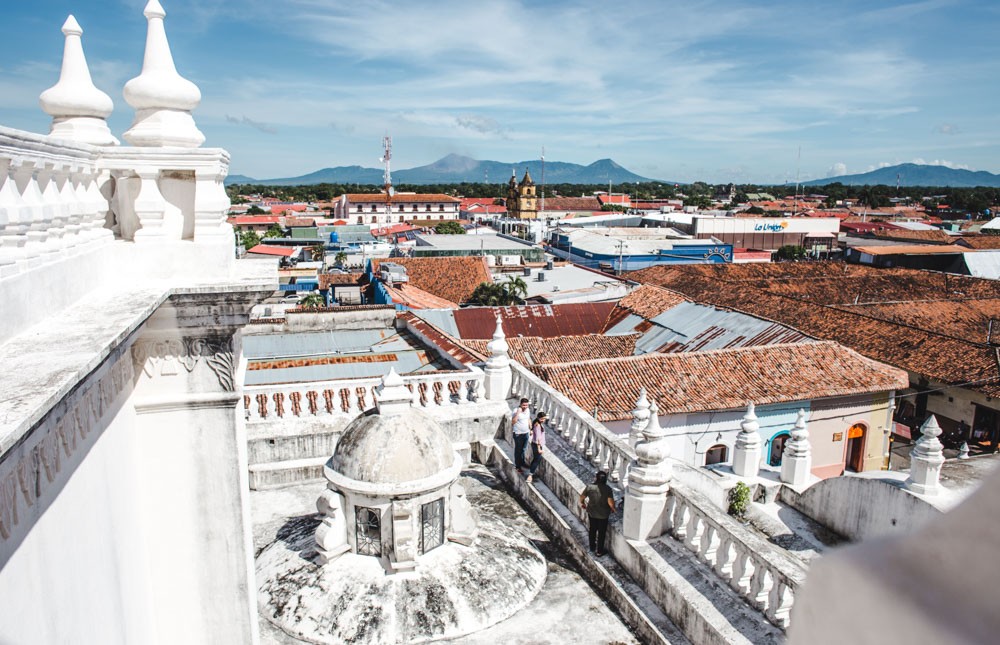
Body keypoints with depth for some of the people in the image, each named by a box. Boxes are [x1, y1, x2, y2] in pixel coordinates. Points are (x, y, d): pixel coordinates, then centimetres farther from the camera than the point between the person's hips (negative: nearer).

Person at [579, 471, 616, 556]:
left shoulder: (590, 487, -13)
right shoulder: (608, 489, -19)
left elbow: (582, 497, -3)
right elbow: (610, 502, -23)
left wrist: (582, 503, 18)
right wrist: (613, 509, -2)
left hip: (592, 513, 3)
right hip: (603, 514, -3)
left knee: (592, 530, 23)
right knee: (602, 532, 14)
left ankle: (592, 547, 39)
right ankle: (600, 551, 25)